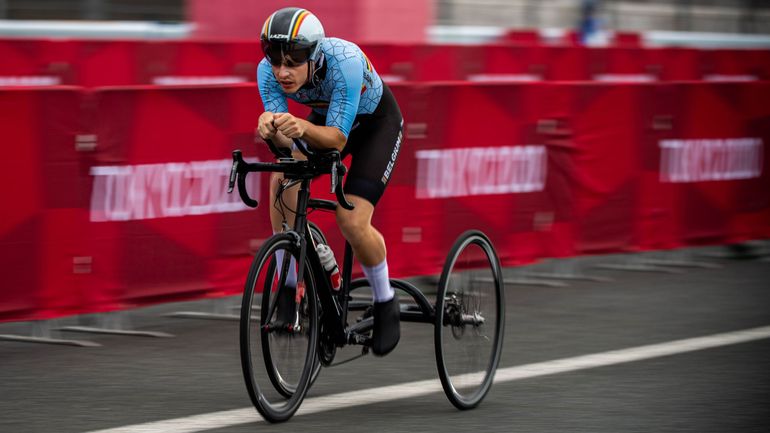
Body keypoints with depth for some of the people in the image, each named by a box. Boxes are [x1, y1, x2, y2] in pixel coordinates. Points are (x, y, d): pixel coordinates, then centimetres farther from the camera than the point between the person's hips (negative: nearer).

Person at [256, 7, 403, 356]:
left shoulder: (344, 61, -39)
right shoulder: (269, 70, -27)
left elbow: (337, 139, -38)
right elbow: (284, 139, -30)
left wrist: (302, 128, -57)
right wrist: (270, 128, -53)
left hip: (377, 122, -4)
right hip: (325, 120, 4)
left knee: (352, 222, -19)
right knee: (283, 178, -24)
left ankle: (386, 304, 6)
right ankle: (288, 288, -11)